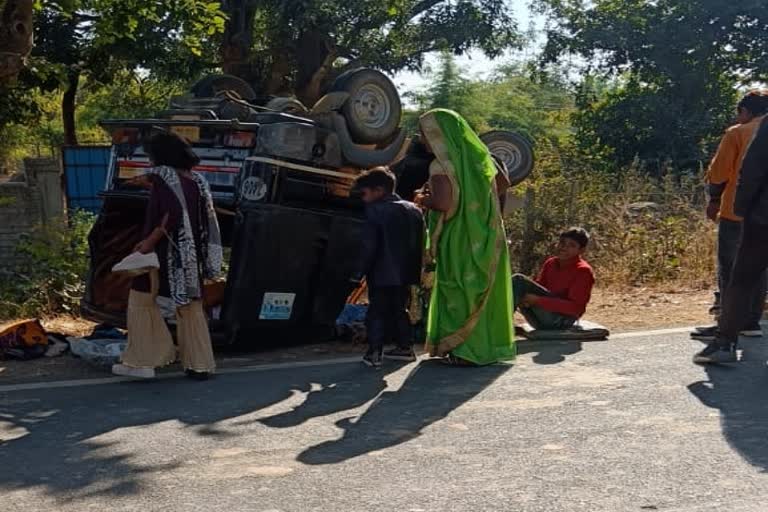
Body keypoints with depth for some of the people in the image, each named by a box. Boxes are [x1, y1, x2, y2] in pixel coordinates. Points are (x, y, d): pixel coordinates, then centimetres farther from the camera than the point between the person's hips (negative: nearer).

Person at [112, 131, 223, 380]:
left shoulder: (163, 175, -10)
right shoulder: (196, 181, 10)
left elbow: (171, 214, -23)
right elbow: (206, 219, 9)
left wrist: (150, 241, -16)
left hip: (167, 253, -7)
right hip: (190, 255, 7)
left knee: (141, 300, 6)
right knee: (191, 306, 12)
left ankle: (142, 362, 5)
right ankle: (200, 364, 14)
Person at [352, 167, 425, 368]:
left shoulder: (375, 211, -11)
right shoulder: (414, 210, 10)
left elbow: (370, 246, -15)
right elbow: (420, 244, 12)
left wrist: (361, 272, -8)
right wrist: (415, 271, 16)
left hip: (382, 275, -6)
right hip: (406, 274, 6)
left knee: (377, 312, 2)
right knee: (400, 310, 19)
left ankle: (374, 352, -2)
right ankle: (406, 347, 23)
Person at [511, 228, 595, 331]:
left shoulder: (583, 271, -7)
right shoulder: (550, 263, 14)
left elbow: (575, 307, -16)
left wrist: (537, 300, -22)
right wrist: (530, 300, -13)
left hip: (561, 320, -7)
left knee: (519, 280, -21)